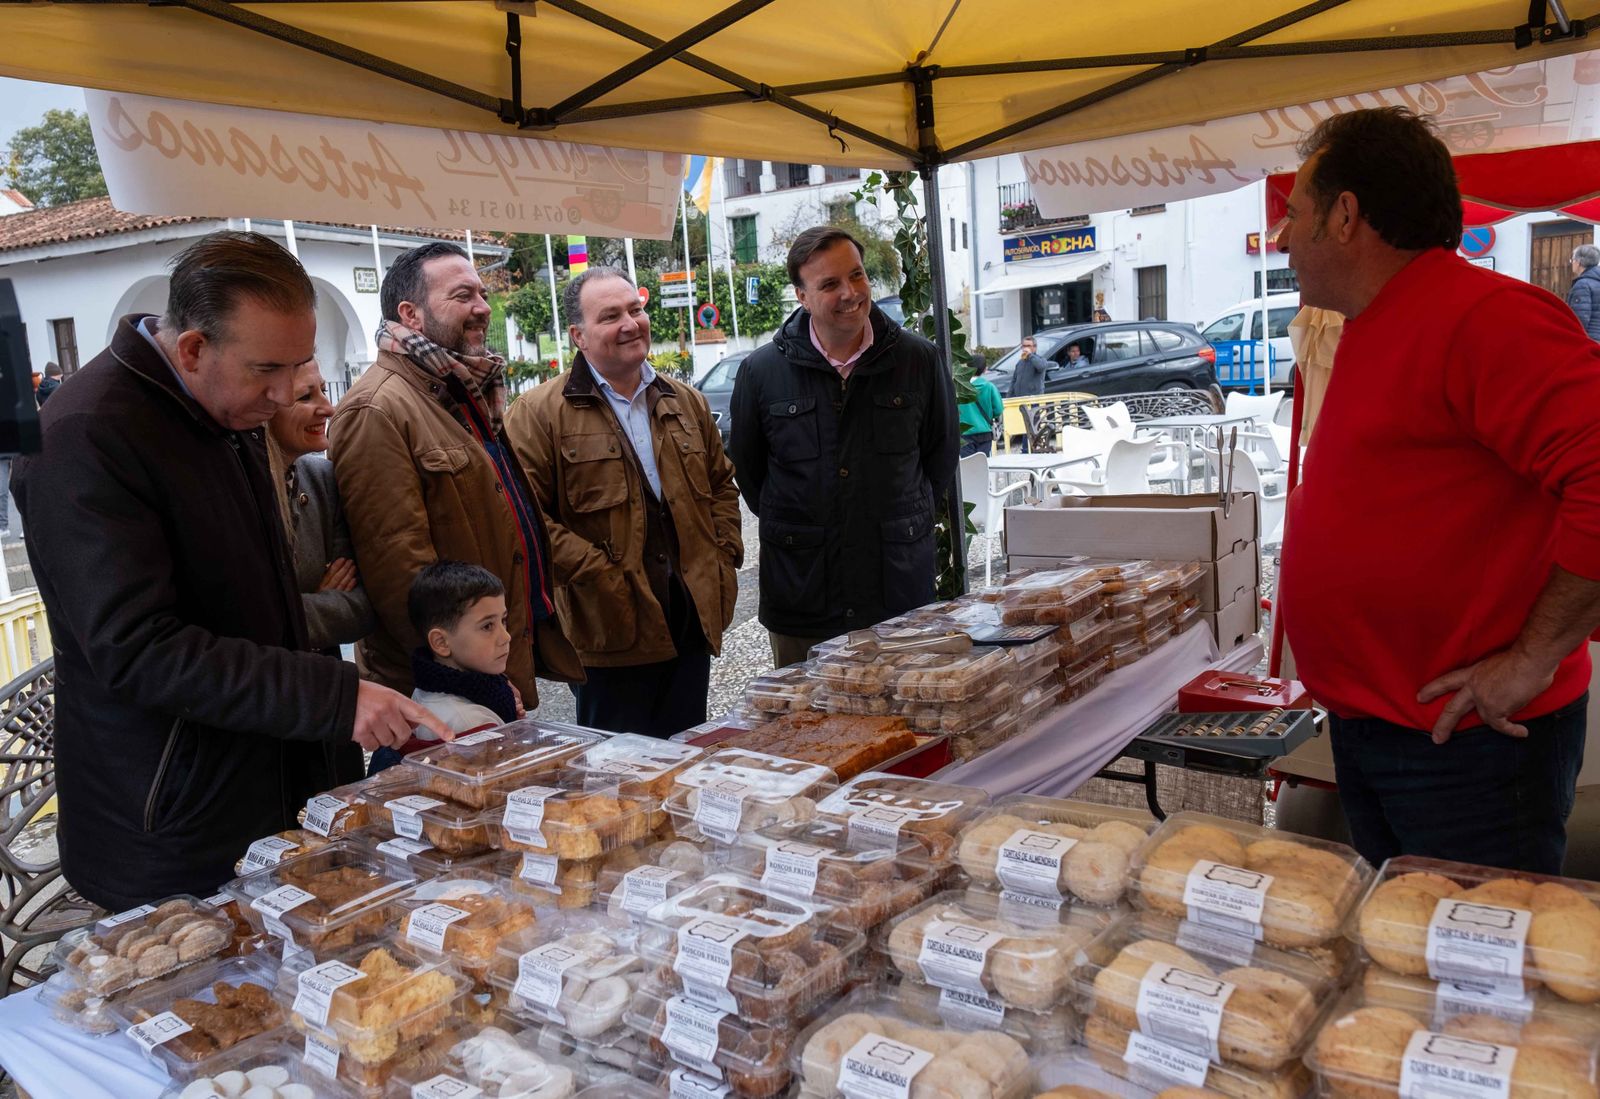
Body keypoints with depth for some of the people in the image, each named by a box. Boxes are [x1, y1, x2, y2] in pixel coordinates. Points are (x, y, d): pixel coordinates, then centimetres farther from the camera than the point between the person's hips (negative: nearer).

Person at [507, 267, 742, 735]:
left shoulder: (687, 402, 13)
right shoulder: (538, 414, -7)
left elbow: (722, 484, 20)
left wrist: (725, 554, 7)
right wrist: (599, 574, -17)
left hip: (693, 621, 5)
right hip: (612, 632, -5)